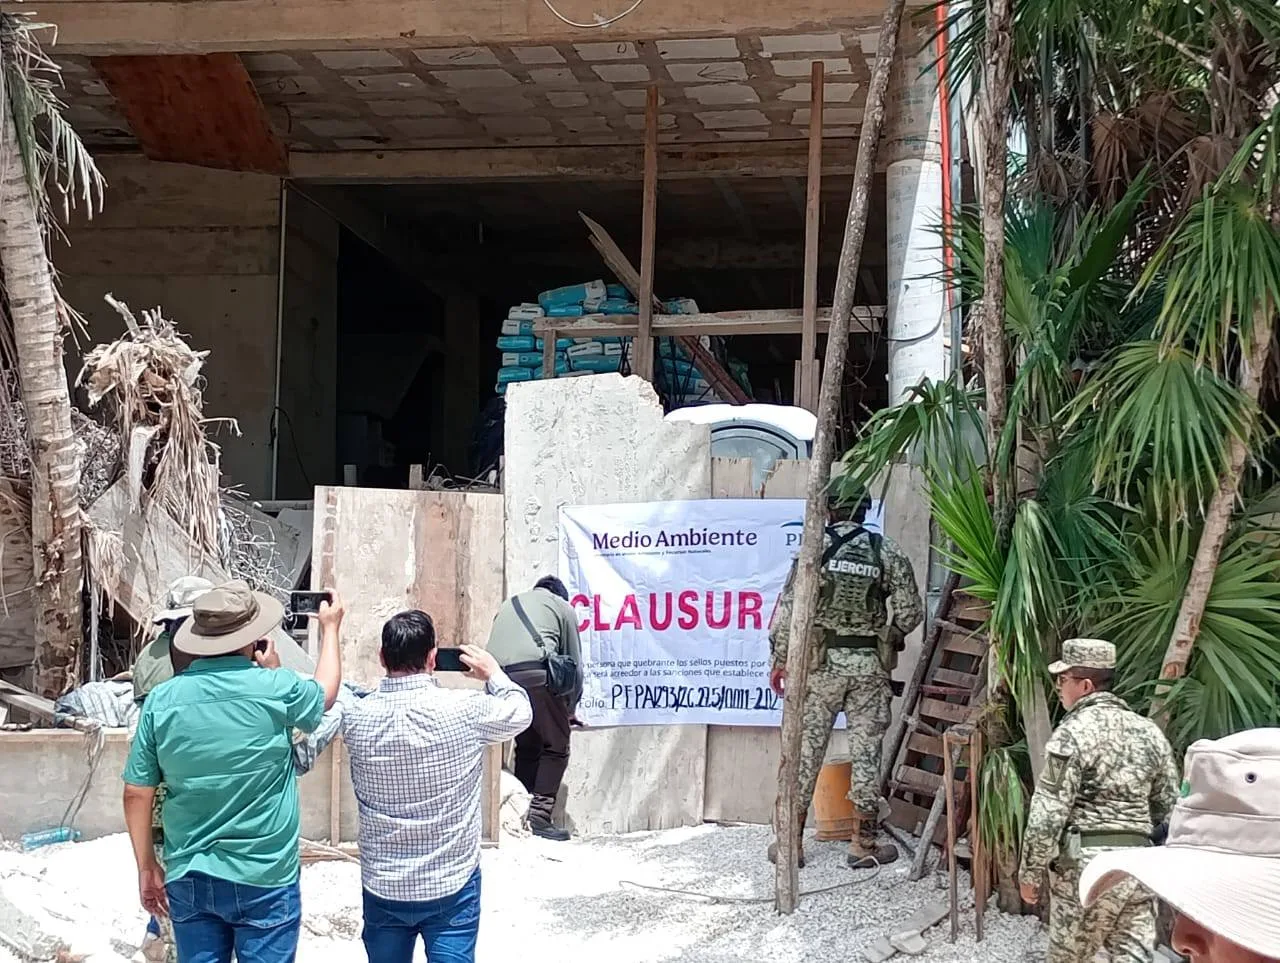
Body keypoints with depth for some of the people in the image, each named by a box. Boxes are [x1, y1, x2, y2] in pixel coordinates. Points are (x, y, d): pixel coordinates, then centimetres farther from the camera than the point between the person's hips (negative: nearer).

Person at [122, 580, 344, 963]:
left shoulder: (162, 699, -5)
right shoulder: (274, 688, -12)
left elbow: (137, 792, 1)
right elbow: (324, 693, 12)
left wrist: (146, 866, 13)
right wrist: (330, 628, 28)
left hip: (189, 877, 3)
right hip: (263, 878, -3)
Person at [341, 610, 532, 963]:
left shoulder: (356, 718, -10)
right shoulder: (466, 710, -16)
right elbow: (520, 712, 5)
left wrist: (392, 681, 18)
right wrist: (493, 673, 21)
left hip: (383, 887, 3)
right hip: (451, 885, -2)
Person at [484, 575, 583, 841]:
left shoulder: (510, 604, 36)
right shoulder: (562, 606, 23)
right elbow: (575, 663, 22)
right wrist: (571, 709, 33)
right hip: (535, 674, -5)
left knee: (526, 746, 18)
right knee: (555, 747, 5)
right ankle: (539, 816, -6)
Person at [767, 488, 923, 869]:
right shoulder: (887, 552, 0)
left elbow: (789, 608, -8)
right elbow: (911, 611, 0)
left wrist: (780, 659, 1)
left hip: (822, 661, -1)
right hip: (870, 665, 1)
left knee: (806, 749, 5)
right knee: (866, 752, 7)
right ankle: (863, 845, 11)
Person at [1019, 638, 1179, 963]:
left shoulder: (1072, 733, -9)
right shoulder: (1148, 731, 10)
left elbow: (1048, 813, -13)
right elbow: (1168, 805, 15)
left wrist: (1030, 871, -4)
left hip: (1086, 862, -5)